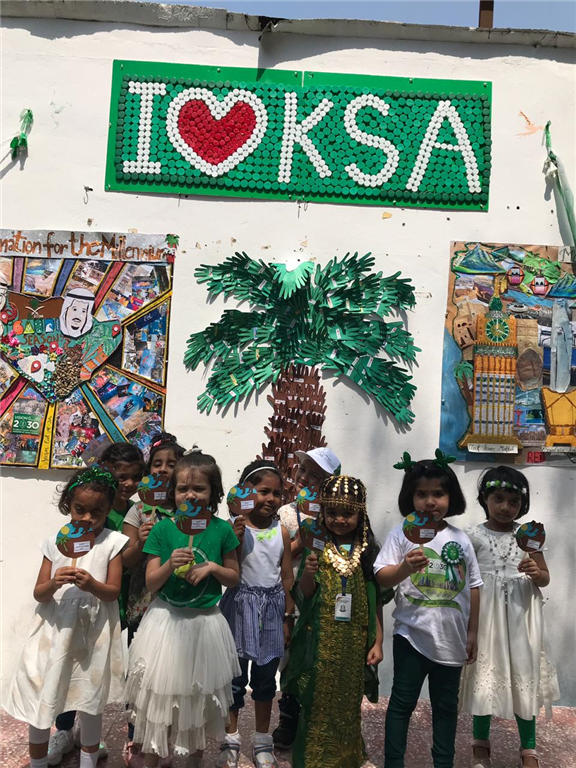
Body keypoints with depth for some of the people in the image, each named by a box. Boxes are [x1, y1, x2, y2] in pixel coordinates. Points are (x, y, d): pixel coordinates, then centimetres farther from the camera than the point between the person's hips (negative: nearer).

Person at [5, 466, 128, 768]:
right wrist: (54, 584, -21)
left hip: (93, 632, -2)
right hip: (54, 628, 2)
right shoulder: (55, 542, 1)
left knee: (90, 701, 13)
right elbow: (38, 593, 1)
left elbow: (113, 592, -7)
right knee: (39, 698, 9)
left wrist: (91, 585, -27)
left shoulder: (113, 542, -5)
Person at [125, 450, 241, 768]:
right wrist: (170, 564, -24)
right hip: (166, 620, -1)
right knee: (159, 692, 9)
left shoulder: (222, 530, -6)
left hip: (205, 622, 1)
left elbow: (234, 578, 4)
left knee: (200, 694, 16)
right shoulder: (162, 529, -8)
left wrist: (212, 567, -15)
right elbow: (150, 583, -5)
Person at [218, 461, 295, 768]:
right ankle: (231, 738, 30)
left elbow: (287, 577, 5)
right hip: (241, 606, -3)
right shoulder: (236, 528, -11)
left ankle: (262, 740, 32)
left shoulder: (281, 531, -1)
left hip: (271, 608, 3)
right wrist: (235, 539, -26)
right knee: (235, 673, 10)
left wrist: (288, 617, 8)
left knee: (266, 675, 14)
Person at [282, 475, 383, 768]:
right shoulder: (316, 547, -5)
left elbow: (377, 601, 4)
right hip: (320, 642, -1)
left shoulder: (369, 550, -1)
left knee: (348, 706, 13)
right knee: (317, 706, 5)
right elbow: (303, 596, -4)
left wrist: (378, 642, 2)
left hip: (354, 643, 1)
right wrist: (307, 573, -24)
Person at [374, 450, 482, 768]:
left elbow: (473, 587, 9)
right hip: (412, 635, -3)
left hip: (451, 638, 4)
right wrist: (405, 568, -34)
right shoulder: (402, 534, -9)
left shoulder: (460, 539, 1)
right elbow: (381, 577, -14)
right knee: (402, 702, 8)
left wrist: (472, 632, 10)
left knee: (446, 705, 18)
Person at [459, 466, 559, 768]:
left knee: (523, 675, 9)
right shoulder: (476, 536, -5)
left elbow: (545, 578, 4)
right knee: (485, 675, 8)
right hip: (487, 614, -1)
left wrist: (536, 573, -18)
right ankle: (481, 744, 29)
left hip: (520, 614, 1)